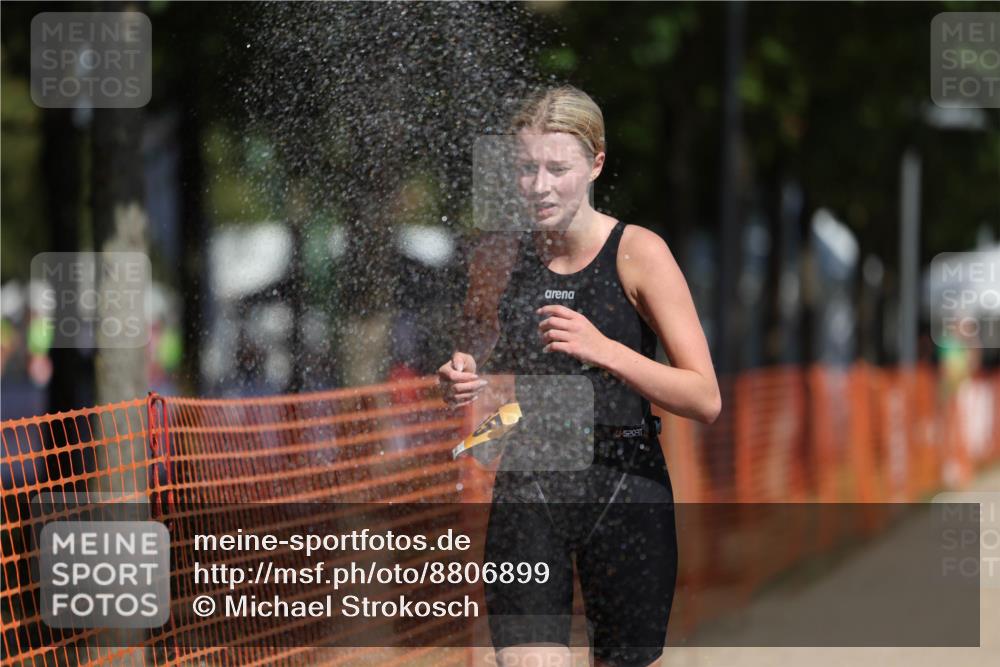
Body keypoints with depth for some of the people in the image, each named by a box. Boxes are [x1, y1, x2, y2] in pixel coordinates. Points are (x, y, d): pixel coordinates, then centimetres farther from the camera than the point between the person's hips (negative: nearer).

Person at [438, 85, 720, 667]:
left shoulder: (639, 254, -5)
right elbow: (476, 368, 23)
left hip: (626, 491, -2)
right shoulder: (496, 259, 5)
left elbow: (706, 400, -10)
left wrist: (603, 350, -22)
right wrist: (463, 382, -1)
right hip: (526, 492, 2)